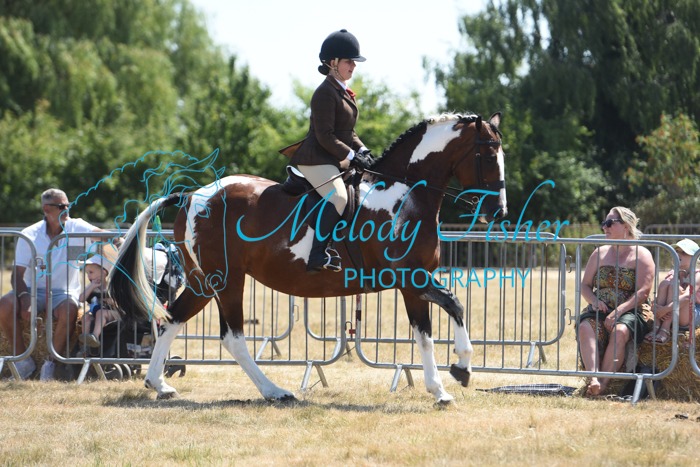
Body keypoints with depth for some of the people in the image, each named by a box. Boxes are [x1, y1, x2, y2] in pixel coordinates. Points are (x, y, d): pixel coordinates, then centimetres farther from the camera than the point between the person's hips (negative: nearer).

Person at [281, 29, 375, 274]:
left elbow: (348, 133, 21)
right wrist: (352, 156, -21)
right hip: (316, 160, -11)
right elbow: (325, 137, -20)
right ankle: (317, 256, -36)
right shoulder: (326, 93, -13)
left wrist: (362, 150, 4)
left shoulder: (344, 93, 18)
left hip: (336, 160, 11)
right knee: (338, 197, -31)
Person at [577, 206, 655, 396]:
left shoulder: (641, 255, 3)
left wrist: (619, 311, -21)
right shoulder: (600, 253, 20)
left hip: (632, 312, -4)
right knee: (585, 327, -31)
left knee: (619, 331, -38)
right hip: (600, 310, 4)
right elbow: (585, 285, 18)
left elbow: (643, 292, -8)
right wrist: (594, 301, -6)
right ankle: (593, 378, -46)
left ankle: (604, 382, -40)